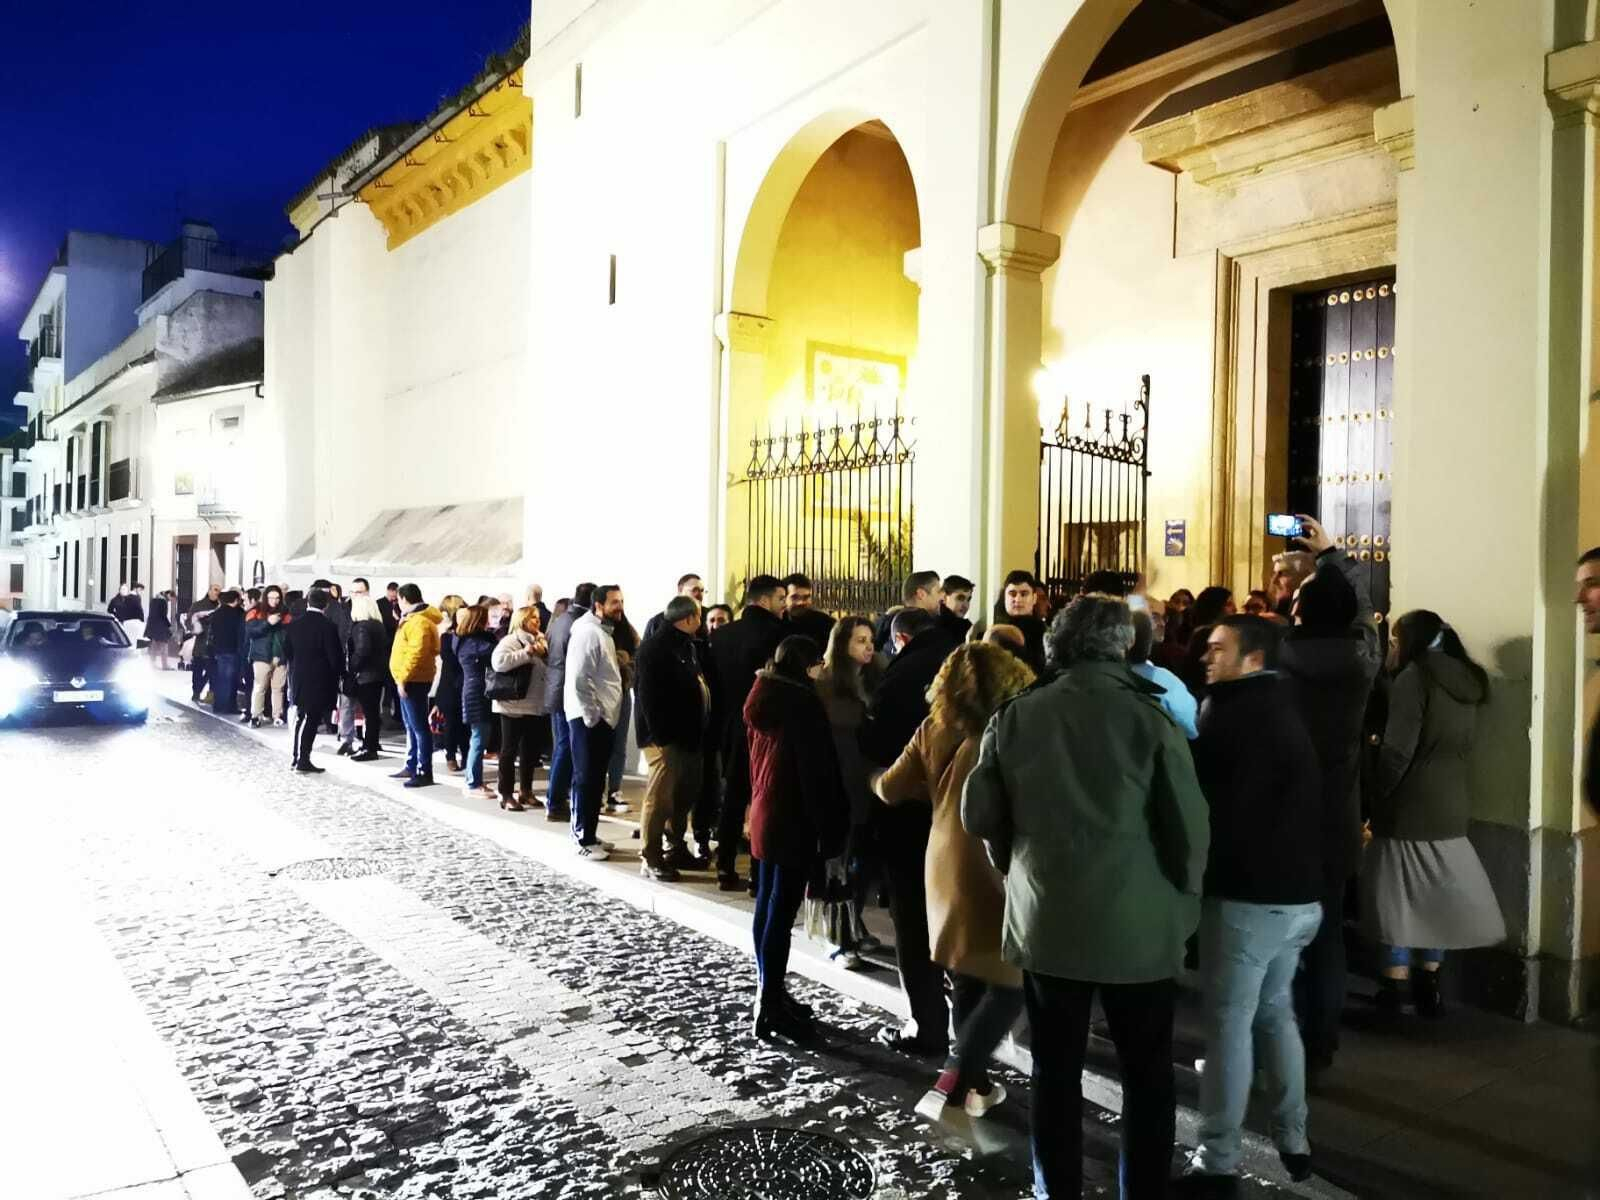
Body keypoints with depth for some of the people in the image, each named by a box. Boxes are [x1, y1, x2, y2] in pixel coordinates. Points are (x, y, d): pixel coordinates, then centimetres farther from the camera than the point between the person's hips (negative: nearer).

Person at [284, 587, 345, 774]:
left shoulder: (293, 625, 1)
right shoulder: (328, 627, -15)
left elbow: (287, 652, 8)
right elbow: (336, 657, -14)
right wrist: (338, 674, 3)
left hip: (298, 679, 5)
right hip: (320, 681, -5)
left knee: (301, 717, 17)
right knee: (312, 720, 1)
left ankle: (295, 757, 22)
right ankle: (303, 760, 2)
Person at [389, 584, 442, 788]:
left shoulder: (420, 622, -18)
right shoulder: (413, 618, 16)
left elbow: (416, 654, -25)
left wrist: (403, 678, -24)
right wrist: (402, 678, 15)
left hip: (413, 681, -11)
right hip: (407, 680, 11)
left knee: (419, 727, -9)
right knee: (411, 726, 17)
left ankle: (424, 772, -7)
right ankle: (411, 766, 27)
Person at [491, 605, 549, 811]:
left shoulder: (540, 641, 15)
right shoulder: (510, 641, -7)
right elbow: (498, 661, -24)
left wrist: (544, 653, -6)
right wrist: (526, 653, -21)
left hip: (537, 706, 7)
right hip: (514, 705, -7)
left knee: (531, 750, 14)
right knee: (510, 750, 2)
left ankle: (525, 791, 26)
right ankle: (506, 795, 7)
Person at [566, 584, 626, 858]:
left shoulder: (605, 632, 17)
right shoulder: (588, 632, -14)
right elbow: (579, 679, -21)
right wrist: (592, 716, -18)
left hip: (604, 717, 9)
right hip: (589, 718, -9)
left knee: (596, 780, 13)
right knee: (586, 780, -3)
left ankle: (589, 835, 21)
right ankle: (584, 841, 2)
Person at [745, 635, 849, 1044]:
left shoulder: (763, 700, 11)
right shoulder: (802, 702, -16)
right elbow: (816, 770, -17)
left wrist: (759, 801, 20)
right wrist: (828, 830, -15)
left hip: (763, 815, 9)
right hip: (793, 821, -9)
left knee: (767, 906, 14)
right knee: (781, 912, -6)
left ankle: (768, 993, 23)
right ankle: (772, 1005, -2)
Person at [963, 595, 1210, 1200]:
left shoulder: (1015, 716, -3)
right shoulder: (1149, 718, -10)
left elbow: (978, 815, 0)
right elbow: (1189, 827, -9)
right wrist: (1182, 908, 6)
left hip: (1045, 921, 2)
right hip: (1138, 926, -2)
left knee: (1055, 1073, 14)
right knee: (1147, 1075, 15)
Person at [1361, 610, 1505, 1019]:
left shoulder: (1416, 675, -12)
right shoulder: (1466, 678, 11)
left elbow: (1398, 750, -16)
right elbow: (1459, 745, 14)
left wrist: (1377, 797, -7)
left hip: (1412, 806, -7)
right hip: (1451, 805, 7)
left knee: (1399, 896, 2)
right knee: (1435, 895, 13)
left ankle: (1395, 986, 6)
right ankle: (1428, 982, 18)